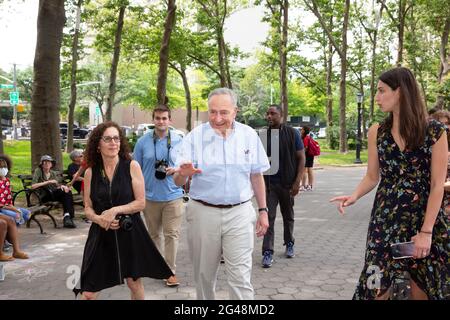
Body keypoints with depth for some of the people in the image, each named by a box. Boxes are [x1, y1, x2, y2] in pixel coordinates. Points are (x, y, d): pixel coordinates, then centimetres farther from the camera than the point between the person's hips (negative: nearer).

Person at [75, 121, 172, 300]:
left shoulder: (132, 166, -5)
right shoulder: (91, 172, 1)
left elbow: (141, 202, -6)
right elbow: (88, 208, 6)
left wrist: (115, 210, -18)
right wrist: (98, 219, -15)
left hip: (130, 232, -1)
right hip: (101, 234, 1)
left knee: (134, 283, 14)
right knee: (88, 293, 0)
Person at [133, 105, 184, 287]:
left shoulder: (179, 141, 0)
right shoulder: (143, 142, 1)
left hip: (173, 196, -1)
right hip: (150, 196, 2)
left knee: (172, 235, -4)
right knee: (153, 234, 15)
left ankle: (171, 271, 5)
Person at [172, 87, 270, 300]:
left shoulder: (249, 136, 0)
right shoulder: (195, 137, -5)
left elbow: (256, 175, 11)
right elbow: (178, 182, -9)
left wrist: (263, 210, 10)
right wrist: (183, 173, -32)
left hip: (239, 213, 0)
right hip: (203, 213, 0)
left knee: (240, 278, -2)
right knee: (204, 275, 13)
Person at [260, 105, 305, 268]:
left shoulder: (292, 133, -3)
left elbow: (301, 158, -2)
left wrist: (297, 181, -9)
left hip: (288, 183, 0)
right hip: (269, 183, 0)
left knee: (288, 216, 15)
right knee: (269, 217, -5)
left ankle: (289, 244, 33)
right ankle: (268, 252, -2)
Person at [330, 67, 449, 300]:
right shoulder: (377, 132, 2)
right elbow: (372, 177, 8)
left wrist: (426, 231, -14)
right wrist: (354, 196, -13)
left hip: (426, 218, -2)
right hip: (386, 218, 2)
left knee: (424, 288, 9)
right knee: (378, 287, 1)